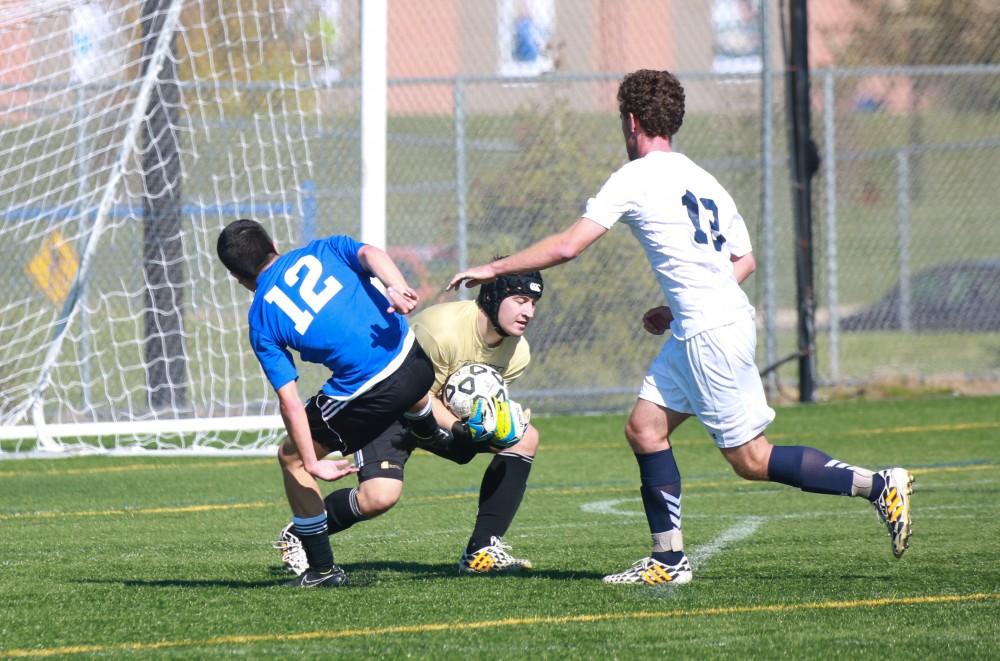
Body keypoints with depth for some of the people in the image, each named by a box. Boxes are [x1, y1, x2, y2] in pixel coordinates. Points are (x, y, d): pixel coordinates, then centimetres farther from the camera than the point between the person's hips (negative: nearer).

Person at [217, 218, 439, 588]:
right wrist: (397, 287, -23)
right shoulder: (323, 250, 14)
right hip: (416, 361, 4)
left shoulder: (261, 321, 6)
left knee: (291, 458, 17)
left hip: (368, 397, -4)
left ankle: (322, 569, 17)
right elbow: (370, 254, -8)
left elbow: (290, 402, 0)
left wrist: (312, 464, 1)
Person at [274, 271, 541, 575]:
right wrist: (459, 427, -40)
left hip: (449, 412, 7)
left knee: (525, 437, -12)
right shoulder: (441, 329, -33)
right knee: (380, 496, -30)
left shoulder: (517, 353, -11)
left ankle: (482, 550, -11)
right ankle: (297, 536, -1)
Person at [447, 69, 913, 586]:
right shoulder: (701, 180, 16)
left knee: (751, 460, -3)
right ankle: (669, 559, 7)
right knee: (644, 428, 9)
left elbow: (568, 245, -13)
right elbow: (744, 260, 19)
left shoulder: (635, 178, -8)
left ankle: (880, 486, -4)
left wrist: (494, 268, -3)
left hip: (712, 334, -9)